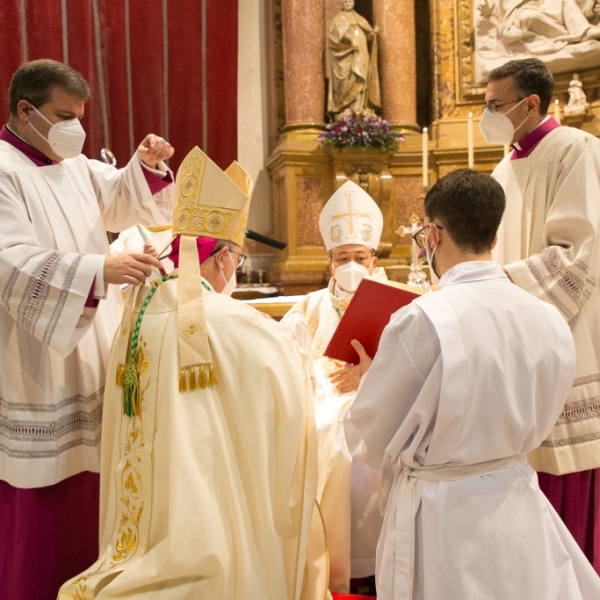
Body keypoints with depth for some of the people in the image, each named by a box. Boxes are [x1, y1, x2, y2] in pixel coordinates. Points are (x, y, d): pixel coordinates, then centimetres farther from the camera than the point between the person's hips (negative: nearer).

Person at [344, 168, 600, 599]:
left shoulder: (421, 320, -23)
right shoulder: (551, 320, -6)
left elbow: (371, 443, -11)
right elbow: (536, 425, 9)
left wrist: (371, 375, 6)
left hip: (442, 516, -4)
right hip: (521, 510, 5)